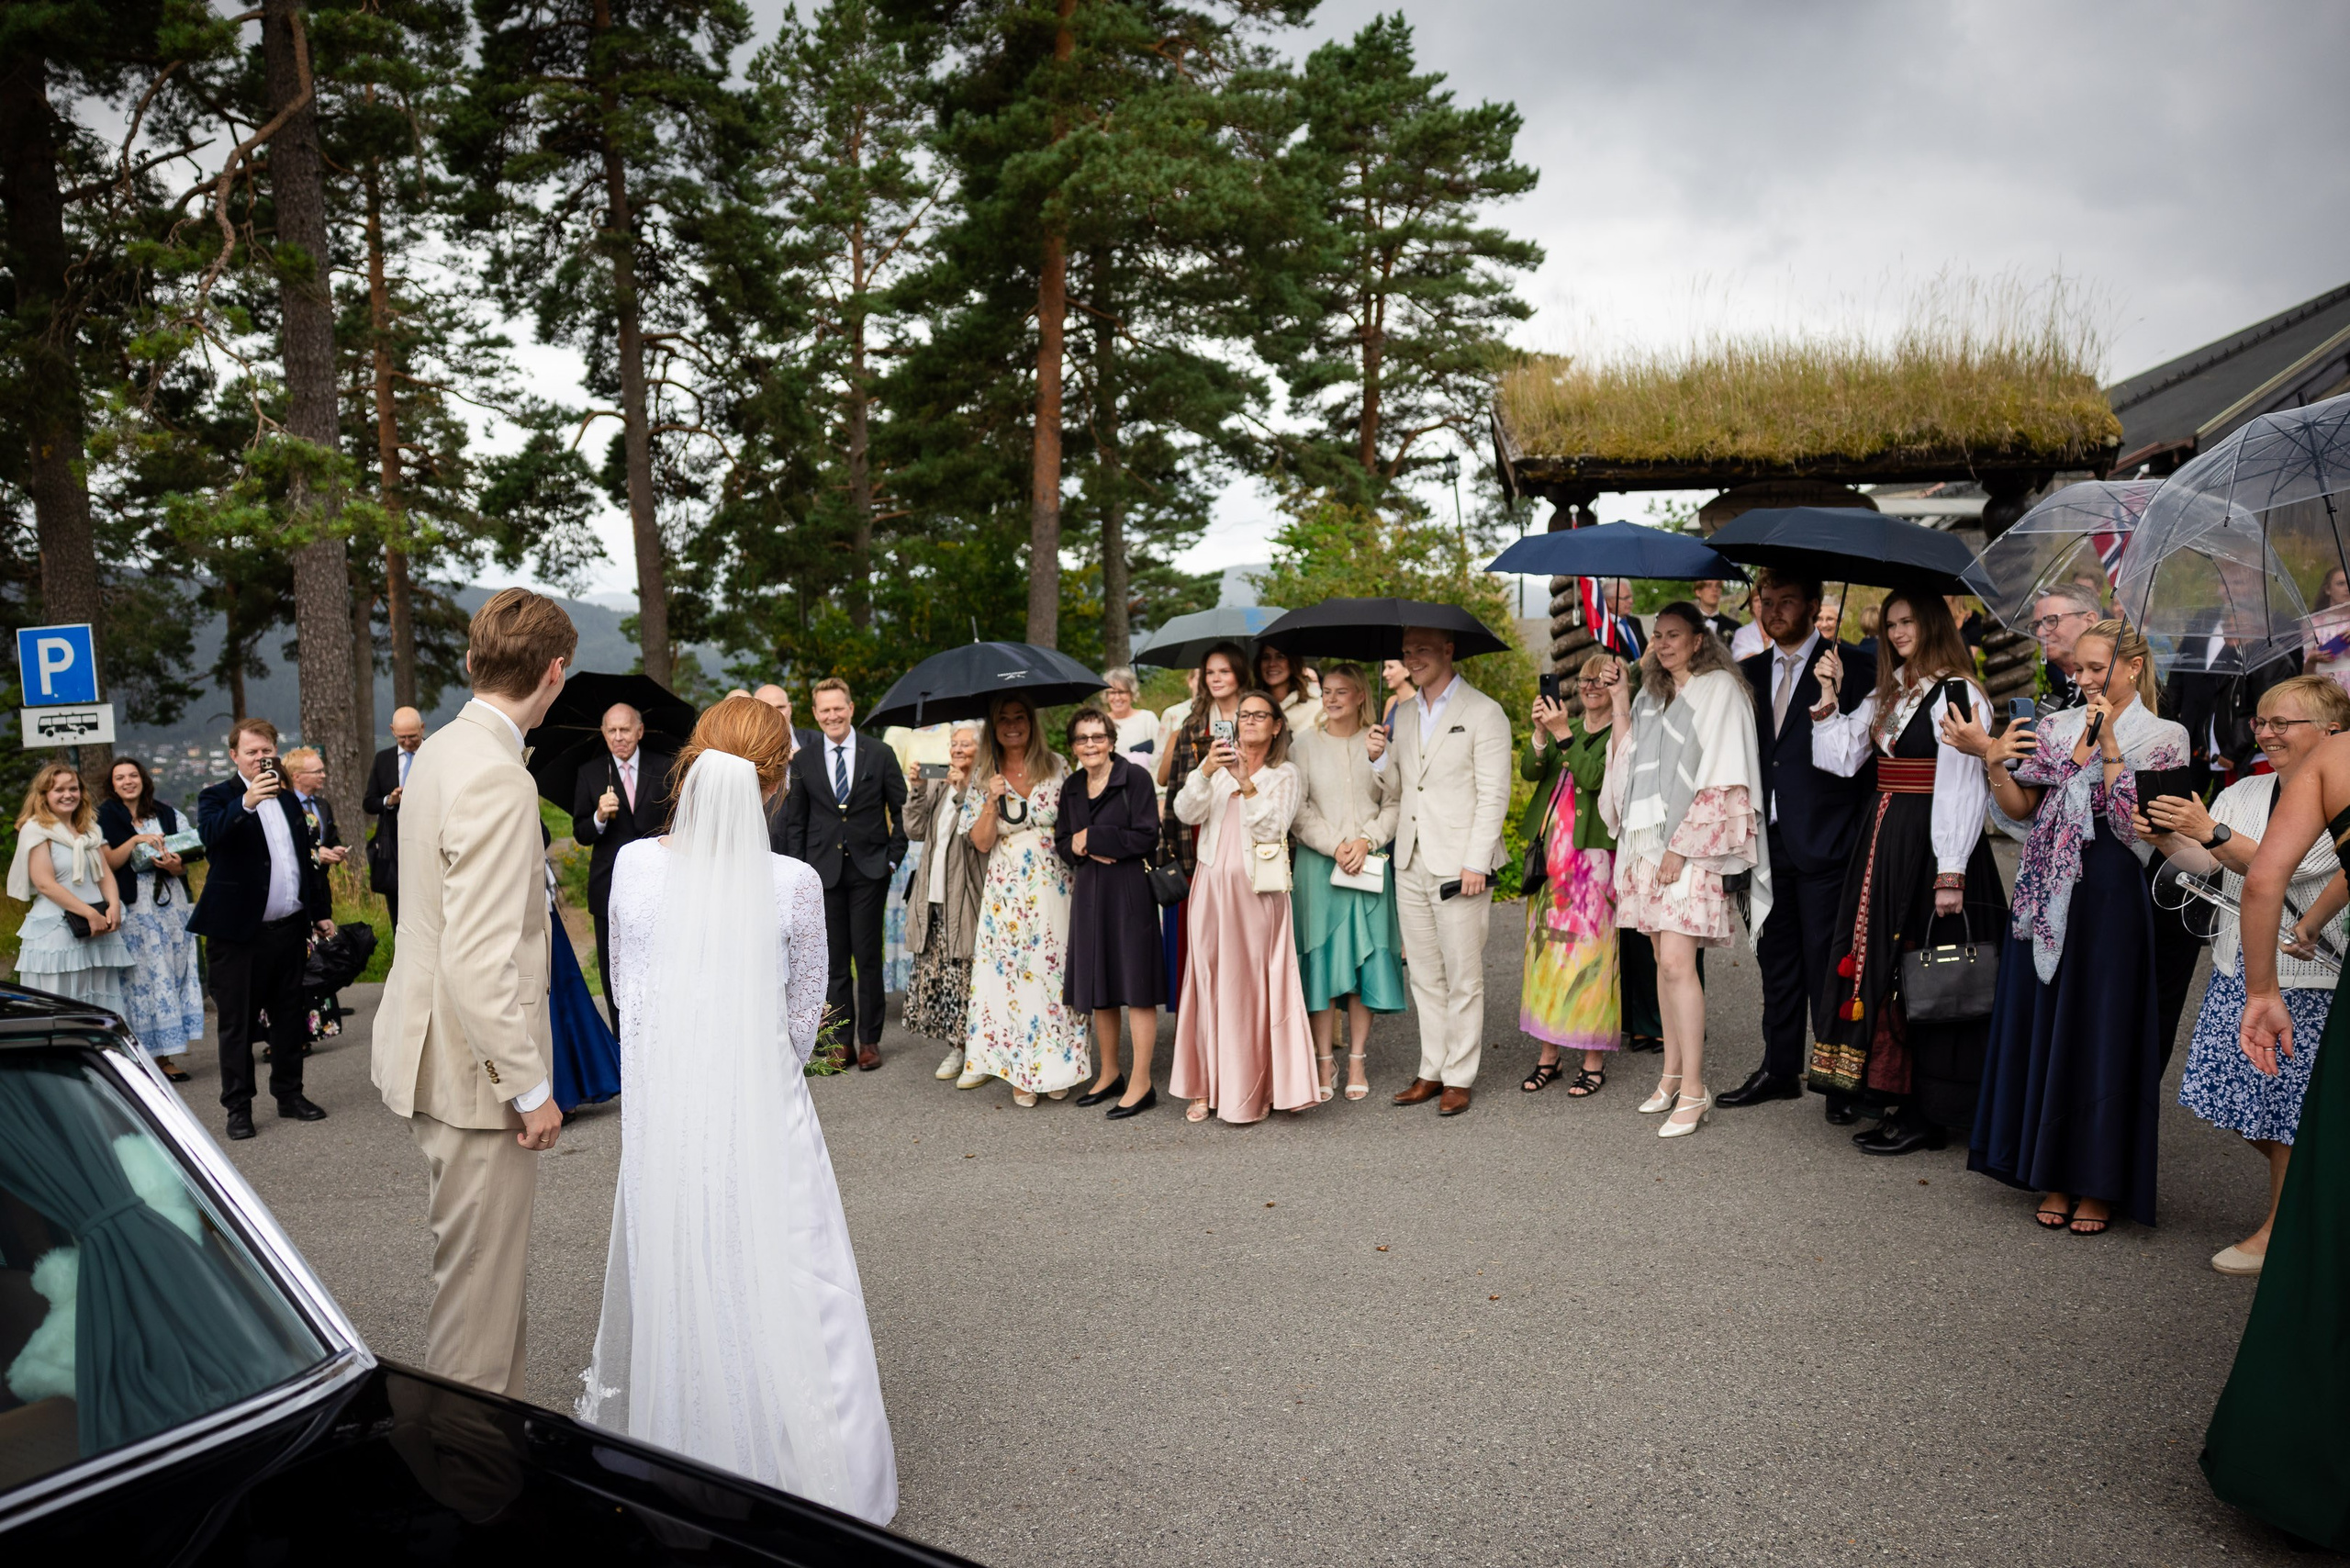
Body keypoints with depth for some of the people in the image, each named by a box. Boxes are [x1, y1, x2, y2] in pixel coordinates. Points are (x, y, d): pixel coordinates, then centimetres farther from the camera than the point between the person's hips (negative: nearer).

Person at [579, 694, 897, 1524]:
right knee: (785, 1297, 7)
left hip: (658, 1109, 4)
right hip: (761, 1115, -4)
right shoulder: (794, 884, -14)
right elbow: (802, 1021, -4)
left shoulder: (634, 864, -5)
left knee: (665, 1279, 21)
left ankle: (666, 1458, 41)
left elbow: (625, 988, 8)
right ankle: (805, 1476, 16)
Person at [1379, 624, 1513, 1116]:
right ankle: (1432, 1071, 19)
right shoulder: (1403, 716, 16)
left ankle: (1459, 1077, 9)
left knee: (1463, 978, 0)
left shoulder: (1484, 714, -3)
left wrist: (1475, 863, -15)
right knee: (1425, 976, 11)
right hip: (1410, 865, 6)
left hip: (1458, 866, -6)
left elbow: (1493, 795, -8)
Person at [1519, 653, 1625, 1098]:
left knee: (1589, 952, -5)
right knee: (1546, 949, 6)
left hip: (1593, 854, -6)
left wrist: (1563, 735, -18)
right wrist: (1541, 732, -10)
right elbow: (1530, 771, 4)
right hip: (1551, 852, 6)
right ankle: (1549, 1054, 14)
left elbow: (1594, 777, -17)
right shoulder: (1568, 726, 17)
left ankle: (1594, 1060, 4)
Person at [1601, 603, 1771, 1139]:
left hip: (1692, 845, -6)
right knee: (1665, 960, 8)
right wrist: (1621, 707, 6)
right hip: (1647, 841, 6)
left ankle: (1694, 1091, -8)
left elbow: (1723, 776, -9)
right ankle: (1672, 1074, 16)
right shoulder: (1650, 695, 18)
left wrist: (1681, 846, -14)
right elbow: (1628, 765, 15)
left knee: (1677, 962, -13)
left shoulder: (1719, 690, -2)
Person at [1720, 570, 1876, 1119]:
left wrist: (1863, 831, -11)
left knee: (1826, 964, -1)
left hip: (1824, 842, -5)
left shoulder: (1853, 667, -4)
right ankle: (1780, 1068, 24)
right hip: (1767, 840, 6)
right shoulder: (1752, 672, 13)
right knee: (1776, 960, 13)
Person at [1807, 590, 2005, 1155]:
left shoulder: (1956, 695, -10)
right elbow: (1840, 758, 11)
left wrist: (1950, 873, -20)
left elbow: (1961, 789, -16)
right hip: (1884, 843, 8)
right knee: (1882, 970, 10)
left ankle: (1926, 1116, 8)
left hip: (1931, 846, -8)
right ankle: (1894, 1102, 20)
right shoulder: (1887, 694, 16)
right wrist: (1828, 699, 1)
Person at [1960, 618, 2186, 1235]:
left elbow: (2136, 823, -13)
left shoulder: (2164, 738, -2)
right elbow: (2023, 809, 7)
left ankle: (2099, 1185, 13)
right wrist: (1995, 766, -10)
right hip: (2048, 897, 4)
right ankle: (2055, 1176, 21)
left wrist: (2107, 747, -17)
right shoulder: (2056, 727, 10)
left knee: (2103, 1033, 1)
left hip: (2113, 901, -4)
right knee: (2044, 1028, 8)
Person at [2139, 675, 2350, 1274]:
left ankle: (2279, 1232, 14)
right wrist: (2163, 834, -17)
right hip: (2239, 968, 6)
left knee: (2290, 1105, 1)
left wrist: (2213, 832, -31)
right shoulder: (2243, 792, 10)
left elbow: (2285, 869, -22)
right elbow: (2200, 861, 2)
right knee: (2245, 1098, 11)